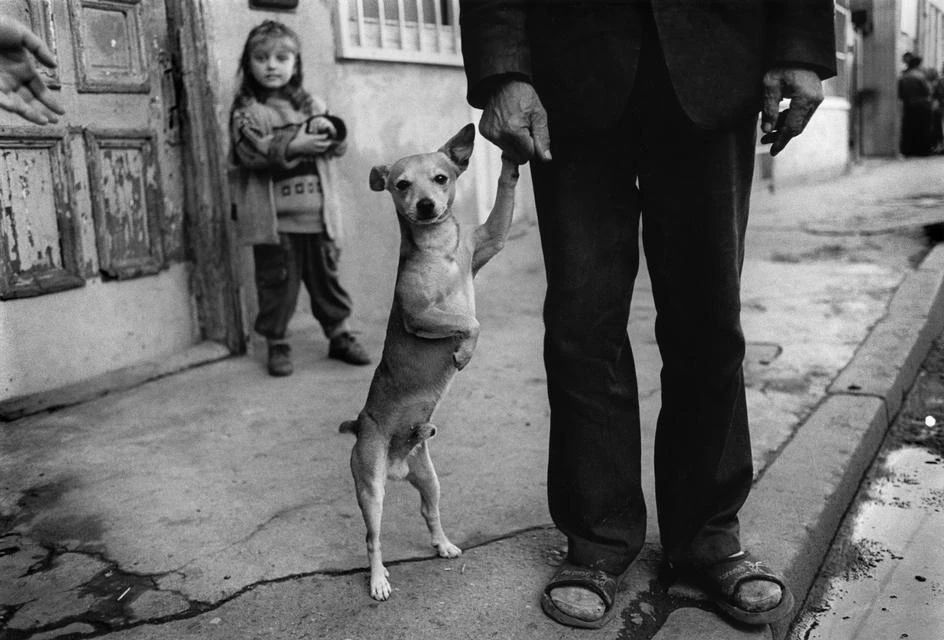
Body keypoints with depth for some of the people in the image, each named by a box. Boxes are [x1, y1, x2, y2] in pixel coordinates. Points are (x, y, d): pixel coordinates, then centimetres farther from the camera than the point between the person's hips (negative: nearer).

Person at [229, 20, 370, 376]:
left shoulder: (312, 104, 14)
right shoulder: (246, 109, 2)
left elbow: (337, 148, 10)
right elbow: (248, 151, -14)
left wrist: (331, 131, -13)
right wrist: (292, 145, -23)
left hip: (317, 213, 3)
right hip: (273, 218, -3)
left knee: (325, 276, 11)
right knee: (277, 281, 3)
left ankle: (339, 334, 23)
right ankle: (277, 343, 16)